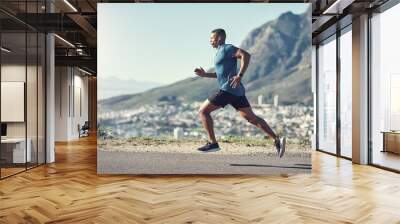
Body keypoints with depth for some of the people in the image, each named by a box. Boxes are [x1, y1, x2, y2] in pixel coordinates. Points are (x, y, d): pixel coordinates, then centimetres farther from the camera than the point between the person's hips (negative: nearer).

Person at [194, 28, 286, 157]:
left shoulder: (226, 48, -3)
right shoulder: (221, 52, 26)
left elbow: (246, 55, -17)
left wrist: (240, 75, -23)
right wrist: (205, 74, 22)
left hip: (228, 89, -10)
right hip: (236, 91, 10)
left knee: (203, 111, -3)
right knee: (251, 118, 7)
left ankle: (212, 143, -3)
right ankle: (277, 140, 3)